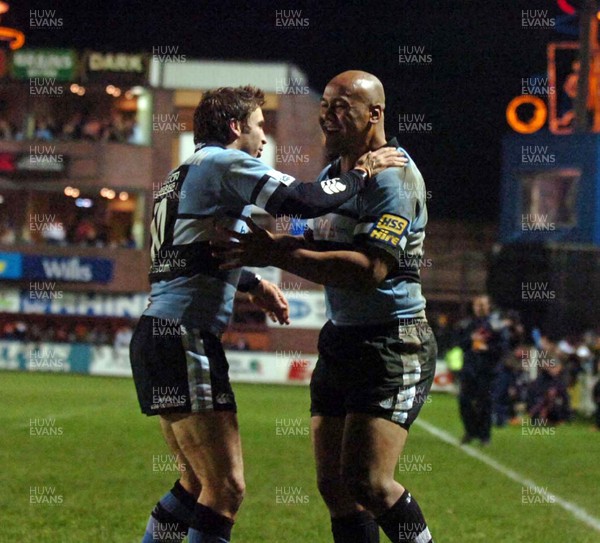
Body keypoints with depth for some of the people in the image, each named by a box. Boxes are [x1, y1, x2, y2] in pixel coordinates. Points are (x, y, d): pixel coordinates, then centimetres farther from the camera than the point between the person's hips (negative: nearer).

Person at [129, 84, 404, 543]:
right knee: (226, 488, -11)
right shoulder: (225, 163, -5)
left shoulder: (185, 174, 24)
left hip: (159, 332, 10)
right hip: (184, 337, -10)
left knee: (200, 484, 18)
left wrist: (252, 284, 47)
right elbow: (305, 201, -17)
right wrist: (361, 174, -3)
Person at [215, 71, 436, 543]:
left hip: (393, 344, -9)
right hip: (341, 340, 9)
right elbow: (321, 245, 24)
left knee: (367, 482, -18)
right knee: (334, 485, 5)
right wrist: (262, 247, 4)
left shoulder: (393, 178, -16)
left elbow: (370, 270, -26)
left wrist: (278, 256, -25)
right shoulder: (333, 174, 14)